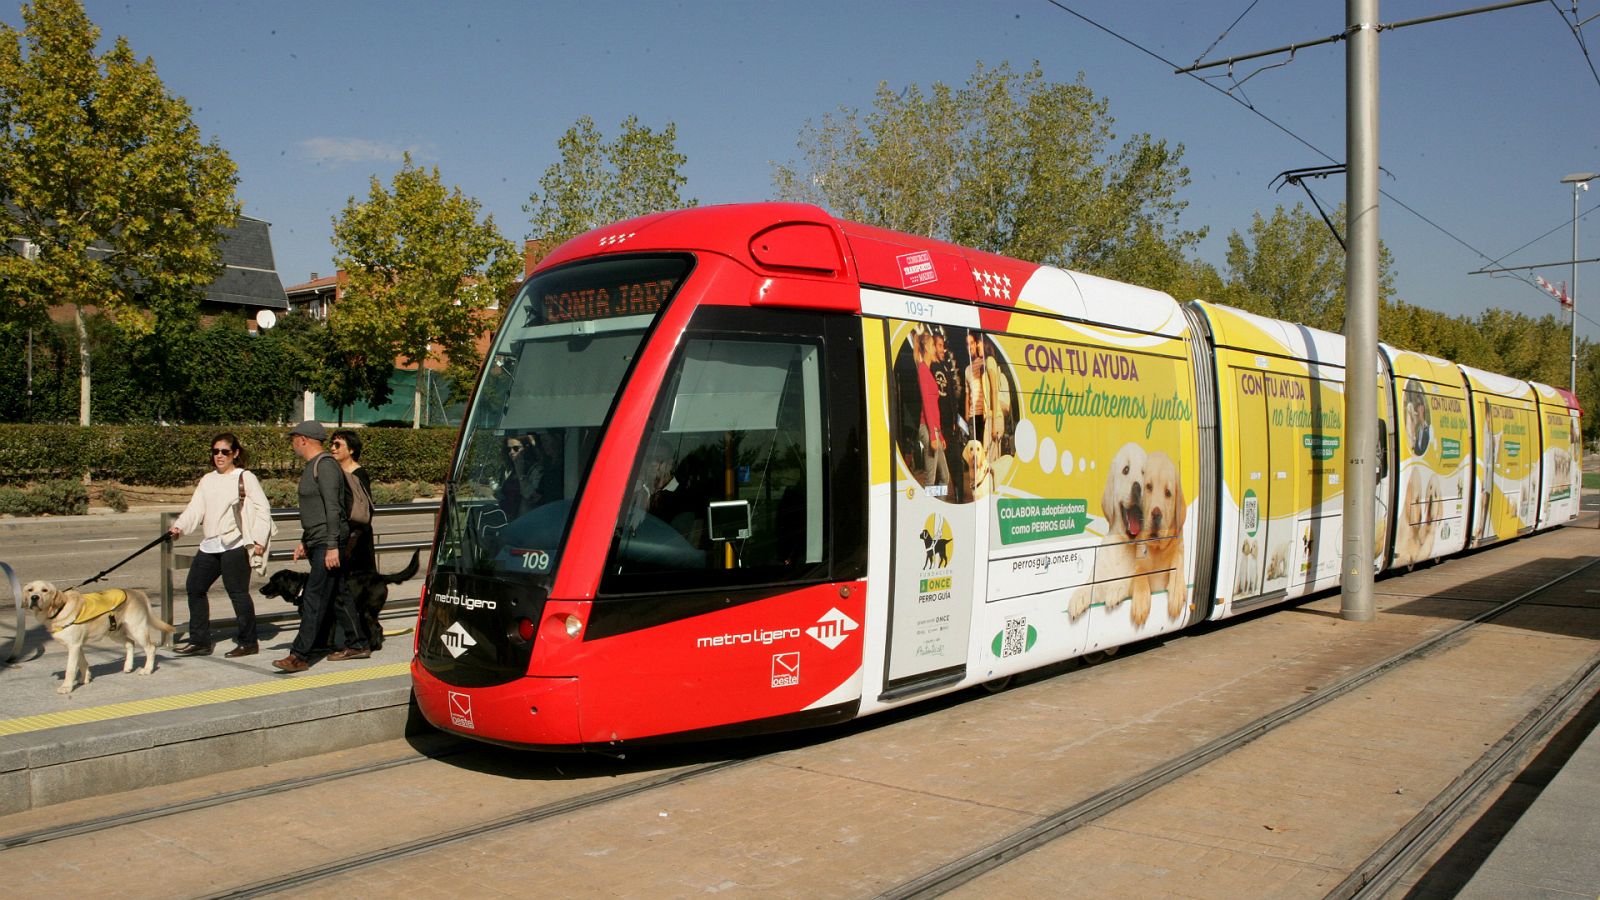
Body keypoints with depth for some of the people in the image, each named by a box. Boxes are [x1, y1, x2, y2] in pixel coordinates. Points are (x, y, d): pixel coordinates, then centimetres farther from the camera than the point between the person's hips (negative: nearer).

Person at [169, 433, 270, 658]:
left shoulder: (245, 478, -2)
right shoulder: (207, 480, 17)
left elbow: (262, 508, -6)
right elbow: (195, 507, 7)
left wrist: (258, 539, -12)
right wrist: (179, 526, -10)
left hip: (234, 544, -7)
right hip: (209, 545, 7)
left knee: (237, 592, -4)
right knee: (194, 587, 8)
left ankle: (248, 642, 7)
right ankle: (199, 641, 18)